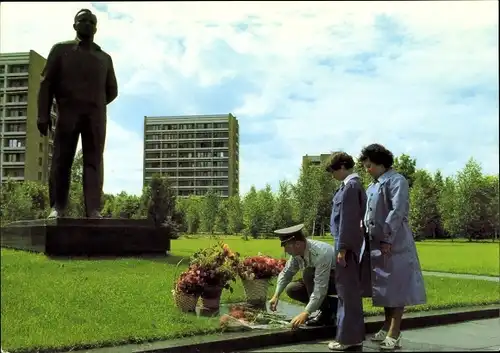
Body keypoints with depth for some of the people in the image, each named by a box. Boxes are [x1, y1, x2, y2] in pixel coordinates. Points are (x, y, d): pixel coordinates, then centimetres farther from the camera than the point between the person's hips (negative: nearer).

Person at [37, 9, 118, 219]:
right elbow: (47, 83, 4)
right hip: (67, 114, -1)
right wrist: (43, 114, -6)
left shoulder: (104, 58, 20)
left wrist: (94, 106, 10)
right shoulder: (61, 49, 13)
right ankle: (57, 207, -4)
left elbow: (112, 91, 22)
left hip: (96, 116, 1)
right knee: (61, 160, -6)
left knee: (93, 162, -8)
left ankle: (93, 209, -15)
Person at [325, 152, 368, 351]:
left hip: (347, 245, -10)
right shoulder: (355, 184, 15)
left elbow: (347, 219, -19)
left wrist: (342, 248, -19)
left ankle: (348, 337, 4)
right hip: (351, 243, 10)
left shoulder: (349, 186, -15)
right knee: (351, 290, 14)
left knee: (347, 290, -3)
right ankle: (354, 335, 23)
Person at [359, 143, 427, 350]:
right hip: (376, 243, 8)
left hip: (394, 244, -8)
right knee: (385, 287, 15)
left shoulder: (396, 180, -8)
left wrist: (388, 240, -19)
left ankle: (394, 334, 1)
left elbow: (397, 212, -17)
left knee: (396, 287, -3)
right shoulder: (373, 186, 18)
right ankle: (387, 327, 25)